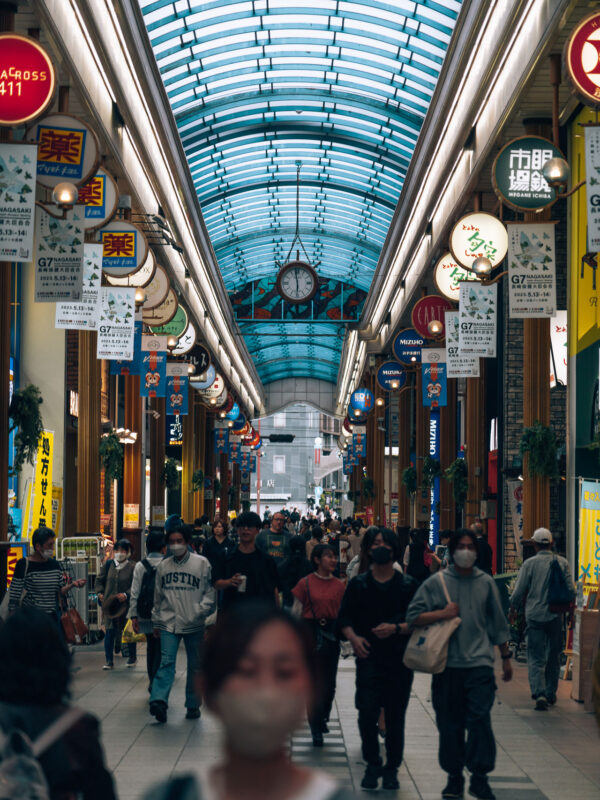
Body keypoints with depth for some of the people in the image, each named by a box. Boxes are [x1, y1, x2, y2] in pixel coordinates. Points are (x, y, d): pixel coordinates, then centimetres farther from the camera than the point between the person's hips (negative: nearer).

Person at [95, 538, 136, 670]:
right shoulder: (108, 565, 7)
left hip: (126, 604, -2)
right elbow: (99, 581, 15)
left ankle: (132, 657, 28)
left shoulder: (132, 567, -4)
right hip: (109, 604, 2)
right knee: (109, 632, -1)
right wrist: (100, 593, 0)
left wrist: (126, 594, -20)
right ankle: (109, 660, 6)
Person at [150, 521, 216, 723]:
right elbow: (158, 597, 18)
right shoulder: (163, 566, 10)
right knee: (166, 662, -13)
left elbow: (210, 592, 1)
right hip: (169, 623, 1)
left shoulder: (201, 563, 0)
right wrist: (156, 622, 19)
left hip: (194, 624, -1)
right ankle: (159, 700, -24)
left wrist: (200, 611, -11)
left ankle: (193, 705, 18)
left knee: (195, 665, 7)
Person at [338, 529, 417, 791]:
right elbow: (344, 618, 10)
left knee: (395, 717, 5)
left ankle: (391, 769, 18)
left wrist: (396, 629, -15)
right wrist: (353, 638, -9)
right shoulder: (358, 584, 8)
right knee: (367, 714, -8)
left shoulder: (408, 585, 5)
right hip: (368, 658, 0)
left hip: (399, 660, 0)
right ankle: (372, 764, 8)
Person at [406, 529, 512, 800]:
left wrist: (506, 658, 18)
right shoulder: (436, 582, 3)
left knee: (480, 719, -11)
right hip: (448, 663, 0)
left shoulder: (485, 582, 8)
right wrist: (442, 614, -12)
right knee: (450, 723, 6)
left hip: (480, 662, 0)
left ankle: (479, 777, -3)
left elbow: (497, 622, 16)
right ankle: (454, 776, 18)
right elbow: (413, 617, 0)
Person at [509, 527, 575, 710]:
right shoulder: (562, 563, 0)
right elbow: (571, 591, 0)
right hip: (556, 616, 2)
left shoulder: (530, 563, -6)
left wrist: (513, 609, 12)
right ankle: (551, 694, 22)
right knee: (553, 657, 16)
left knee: (536, 658, -1)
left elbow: (519, 592, -6)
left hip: (535, 615, -2)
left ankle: (539, 694, -18)